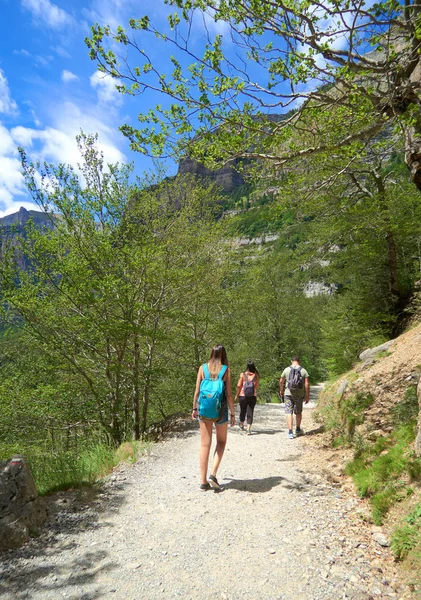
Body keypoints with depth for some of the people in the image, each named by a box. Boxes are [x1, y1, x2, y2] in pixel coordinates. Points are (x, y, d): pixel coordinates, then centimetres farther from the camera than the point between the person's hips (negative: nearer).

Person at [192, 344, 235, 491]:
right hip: (220, 408, -1)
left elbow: (197, 391, 0)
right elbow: (228, 395, -6)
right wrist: (232, 414, 1)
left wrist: (194, 408, 11)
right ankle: (213, 474, 7)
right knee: (221, 441, 19)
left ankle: (204, 481, 14)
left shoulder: (202, 368, -1)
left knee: (205, 444, 9)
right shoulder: (226, 370, -6)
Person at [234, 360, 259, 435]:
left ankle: (241, 425, 41)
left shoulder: (243, 375, -6)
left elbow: (238, 386, -4)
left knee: (242, 411, 19)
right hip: (253, 397, 0)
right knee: (250, 412, 3)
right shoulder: (256, 375, -3)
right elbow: (256, 386, 4)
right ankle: (248, 429, -5)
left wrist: (236, 396, 5)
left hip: (243, 396, 0)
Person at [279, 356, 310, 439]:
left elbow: (281, 381, 6)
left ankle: (290, 432, -5)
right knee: (298, 412, 19)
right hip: (299, 394, 1)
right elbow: (307, 384, -7)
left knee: (289, 412, 1)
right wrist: (307, 396, 0)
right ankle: (298, 429, 33)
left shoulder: (286, 370, -2)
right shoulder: (303, 370, -3)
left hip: (288, 394, -1)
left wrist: (281, 391, 22)